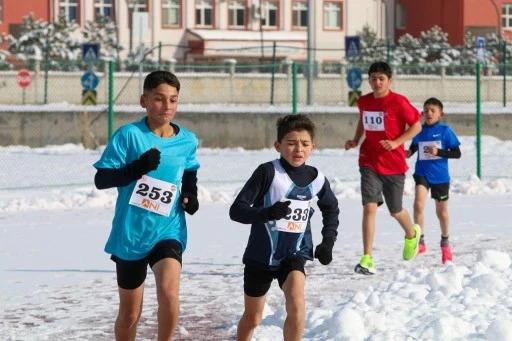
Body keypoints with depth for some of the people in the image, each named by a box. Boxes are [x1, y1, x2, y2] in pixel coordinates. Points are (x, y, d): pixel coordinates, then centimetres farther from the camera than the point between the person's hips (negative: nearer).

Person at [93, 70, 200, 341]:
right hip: (130, 234, -1)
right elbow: (101, 179, -13)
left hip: (169, 230, 1)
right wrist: (137, 168, -27)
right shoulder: (128, 135, -11)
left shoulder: (188, 141, 0)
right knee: (130, 313, 11)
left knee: (169, 293, -25)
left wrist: (191, 194, 2)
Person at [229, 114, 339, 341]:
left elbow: (331, 209, 18)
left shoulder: (317, 179, -4)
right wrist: (268, 213, -37)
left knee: (296, 301, -26)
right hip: (260, 256, -1)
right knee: (252, 318, 14)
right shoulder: (268, 172, -17)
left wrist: (328, 240, 6)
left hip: (294, 254, 1)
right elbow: (236, 210, -21)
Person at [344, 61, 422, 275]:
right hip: (369, 163, 2)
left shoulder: (398, 102, -11)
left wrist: (396, 142, -19)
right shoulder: (363, 102, 3)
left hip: (394, 165, -2)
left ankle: (412, 234, 48)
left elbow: (416, 126, -7)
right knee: (369, 207, -13)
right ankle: (367, 260, -16)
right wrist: (355, 140, 5)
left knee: (395, 211, 12)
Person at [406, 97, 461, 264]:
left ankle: (445, 243, 37)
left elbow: (457, 153, -7)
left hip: (440, 176, -1)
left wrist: (438, 152, -21)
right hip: (422, 173, 1)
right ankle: (420, 241, -16)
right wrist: (408, 153, -7)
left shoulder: (445, 131, -7)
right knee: (418, 203, -23)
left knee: (442, 212, 14)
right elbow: (413, 147, 16)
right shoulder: (419, 131, 0)